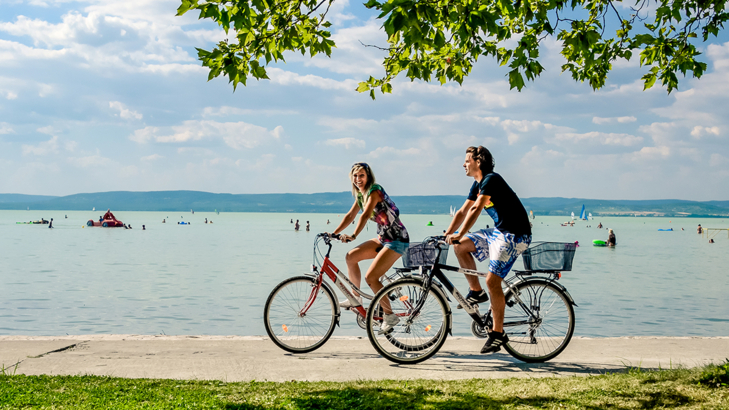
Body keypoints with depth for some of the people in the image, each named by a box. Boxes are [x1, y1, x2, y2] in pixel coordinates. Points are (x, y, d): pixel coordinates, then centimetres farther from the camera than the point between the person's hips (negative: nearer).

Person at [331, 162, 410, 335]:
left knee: (370, 277, -16)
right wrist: (333, 233, 10)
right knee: (351, 256, 5)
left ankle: (390, 316, -4)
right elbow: (350, 216, 17)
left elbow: (365, 215, -30)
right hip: (383, 238, 9)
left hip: (397, 239, -9)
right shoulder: (360, 194, 11)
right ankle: (356, 298, 18)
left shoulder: (374, 190, -16)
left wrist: (353, 236, -41)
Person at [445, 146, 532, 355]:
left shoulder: (491, 180, -17)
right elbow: (462, 212, 15)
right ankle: (476, 291, 10)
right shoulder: (477, 185, 12)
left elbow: (476, 210, -27)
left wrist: (458, 235, -31)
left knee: (492, 280, -15)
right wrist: (446, 234, 6)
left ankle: (498, 333, -6)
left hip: (515, 235, -9)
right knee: (461, 246, 2)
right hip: (498, 231, 10)